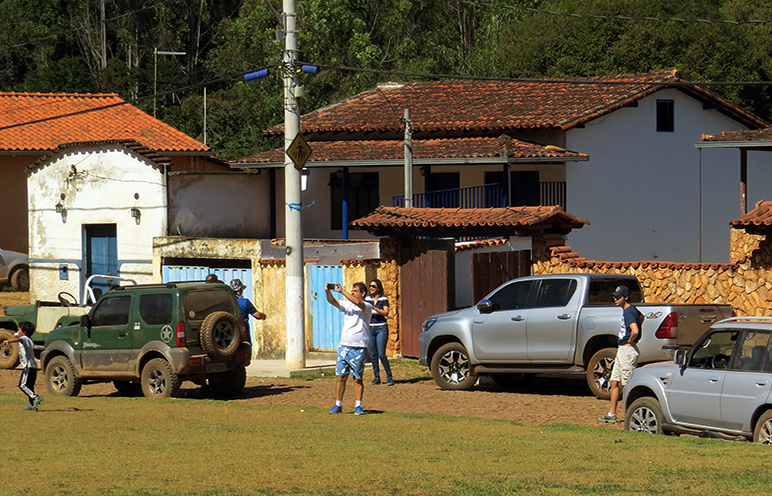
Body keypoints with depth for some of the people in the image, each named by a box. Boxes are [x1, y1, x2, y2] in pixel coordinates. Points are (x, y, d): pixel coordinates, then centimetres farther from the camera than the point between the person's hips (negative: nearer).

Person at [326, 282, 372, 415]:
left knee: (358, 378, 0)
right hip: (344, 345, 4)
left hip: (359, 347, -4)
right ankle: (338, 405, 8)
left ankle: (358, 406, 6)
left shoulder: (367, 307, -4)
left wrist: (342, 291, -24)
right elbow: (332, 301, 2)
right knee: (341, 376, 3)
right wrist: (328, 291, -18)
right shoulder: (347, 305, 13)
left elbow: (357, 302, -24)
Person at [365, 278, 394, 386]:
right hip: (370, 328, 4)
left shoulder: (383, 299, -1)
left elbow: (386, 313, -12)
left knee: (381, 354, -11)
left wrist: (374, 308, -21)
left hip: (381, 328, -4)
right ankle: (376, 378, 13)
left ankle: (389, 377, -3)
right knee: (373, 355, 5)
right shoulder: (367, 299, 10)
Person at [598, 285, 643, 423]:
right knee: (614, 383, 12)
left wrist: (630, 341, -14)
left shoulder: (629, 312, -18)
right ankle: (611, 414, 17)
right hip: (621, 350, 10)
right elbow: (641, 317, 34)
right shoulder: (631, 310, 11)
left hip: (628, 350, -10)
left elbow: (635, 330, -34)